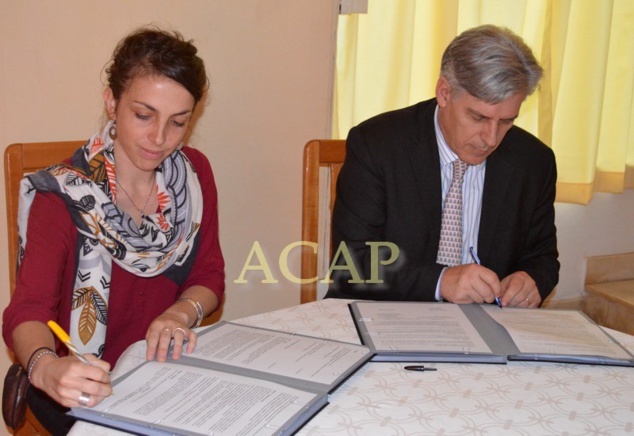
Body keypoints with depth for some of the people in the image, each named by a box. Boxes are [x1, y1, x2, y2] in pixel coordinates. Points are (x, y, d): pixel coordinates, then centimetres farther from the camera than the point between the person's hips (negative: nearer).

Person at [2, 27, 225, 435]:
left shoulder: (194, 174, -1)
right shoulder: (64, 196, -13)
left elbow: (210, 277, 3)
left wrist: (181, 313, -19)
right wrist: (46, 367, -42)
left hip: (170, 371, 4)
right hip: (84, 384, -4)